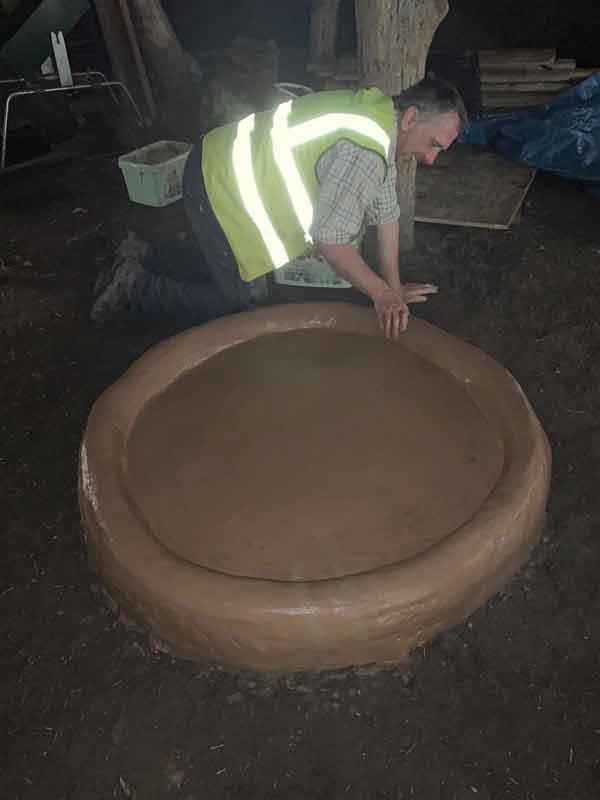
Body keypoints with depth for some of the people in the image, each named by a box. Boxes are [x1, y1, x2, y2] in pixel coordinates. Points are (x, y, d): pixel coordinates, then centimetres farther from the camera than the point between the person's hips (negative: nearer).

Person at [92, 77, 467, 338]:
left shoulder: (383, 114, 3)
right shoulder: (362, 151, -29)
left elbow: (386, 210, 6)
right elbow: (330, 239, -27)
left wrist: (393, 287, 6)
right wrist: (381, 292, -14)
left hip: (230, 165, 10)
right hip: (220, 187, -9)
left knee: (245, 277, 21)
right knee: (245, 301, -2)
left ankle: (146, 262, 33)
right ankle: (139, 289, 10)